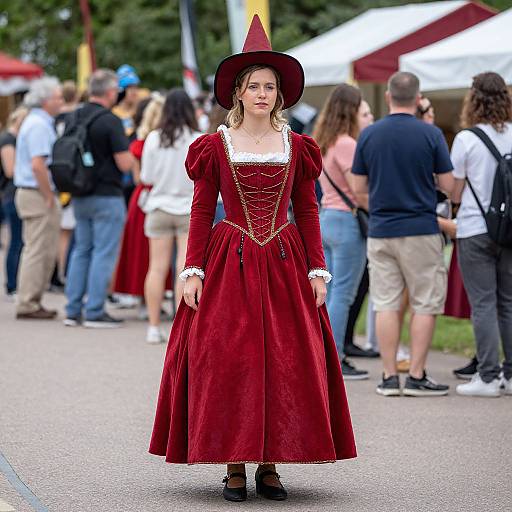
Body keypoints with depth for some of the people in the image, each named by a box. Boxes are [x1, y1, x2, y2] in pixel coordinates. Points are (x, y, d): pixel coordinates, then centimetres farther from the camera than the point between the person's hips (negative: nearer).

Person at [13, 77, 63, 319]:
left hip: (29, 192, 10)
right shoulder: (39, 125, -15)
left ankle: (30, 302, 17)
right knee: (38, 251, -6)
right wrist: (49, 197, -17)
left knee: (46, 252, 13)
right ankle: (28, 304, -2)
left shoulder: (35, 122, 17)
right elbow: (37, 165, -24)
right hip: (38, 195, -10)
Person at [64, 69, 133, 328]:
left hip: (80, 196, 7)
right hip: (107, 197, -7)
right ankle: (95, 312, -1)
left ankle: (73, 310, 15)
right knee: (104, 253, -1)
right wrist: (128, 151, 3)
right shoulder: (110, 121, -16)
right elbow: (125, 164, -16)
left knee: (81, 250, 15)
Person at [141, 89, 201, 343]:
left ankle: (154, 327, 9)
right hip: (190, 208, -2)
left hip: (159, 208, 2)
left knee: (157, 267, 6)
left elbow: (146, 177, 1)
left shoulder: (154, 139, -5)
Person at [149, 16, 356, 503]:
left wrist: (317, 270, 2)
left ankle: (270, 465, 7)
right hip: (230, 262, -2)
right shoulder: (215, 146, 3)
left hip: (284, 263, 2)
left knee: (286, 364, -1)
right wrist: (193, 271, -5)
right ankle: (234, 466, 3)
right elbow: (201, 213, 2)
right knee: (227, 363, -4)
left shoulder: (297, 147, 7)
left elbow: (308, 211, 9)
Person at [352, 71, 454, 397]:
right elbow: (449, 185, -5)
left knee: (387, 305, 6)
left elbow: (359, 189, 5)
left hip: (380, 232, 3)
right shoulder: (431, 134, -8)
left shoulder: (369, 135, 1)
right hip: (421, 231, -3)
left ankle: (390, 377, 6)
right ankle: (417, 376, 2)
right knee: (426, 305, 4)